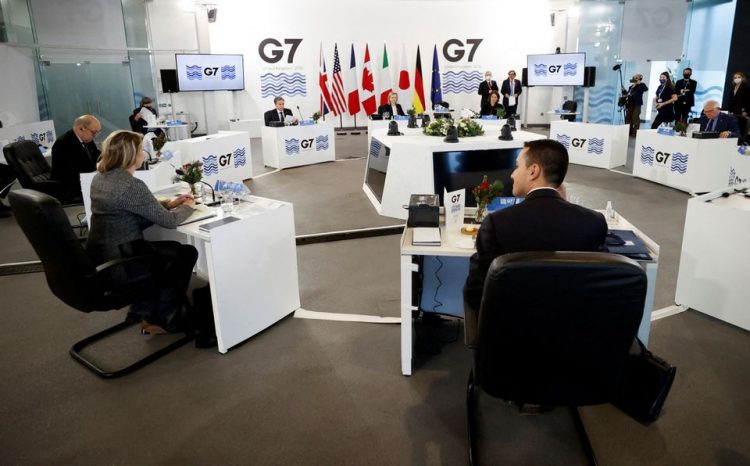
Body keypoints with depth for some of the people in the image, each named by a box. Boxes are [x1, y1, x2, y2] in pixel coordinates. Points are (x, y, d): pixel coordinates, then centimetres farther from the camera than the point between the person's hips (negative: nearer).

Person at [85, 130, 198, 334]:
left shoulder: (99, 178, 7)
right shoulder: (132, 185, -21)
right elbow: (169, 221, -16)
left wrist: (169, 203, 12)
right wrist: (187, 206, 4)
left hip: (98, 261, 9)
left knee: (171, 249, 22)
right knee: (187, 254, 9)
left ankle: (144, 311, 26)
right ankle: (162, 320, 20)